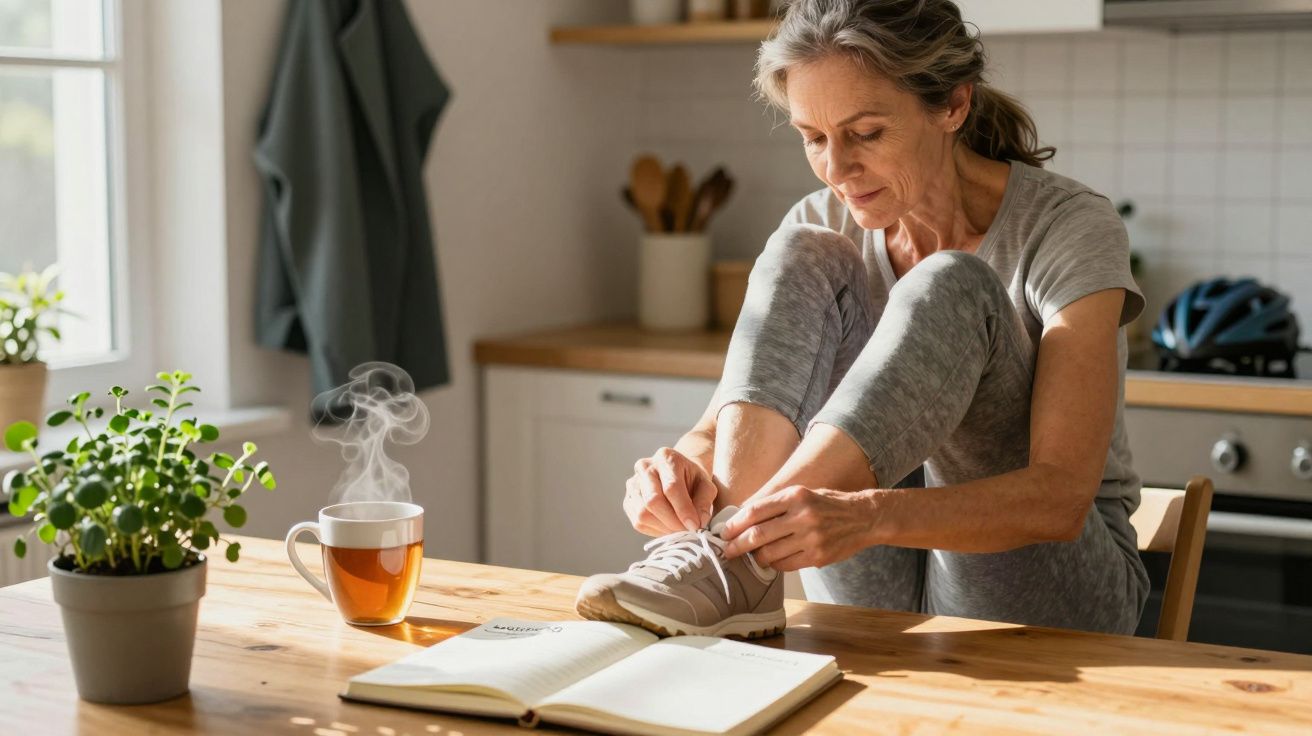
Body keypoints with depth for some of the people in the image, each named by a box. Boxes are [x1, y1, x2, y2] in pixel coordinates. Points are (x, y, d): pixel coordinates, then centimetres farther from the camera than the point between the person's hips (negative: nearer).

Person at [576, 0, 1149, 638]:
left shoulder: (1069, 228, -15)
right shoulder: (823, 227, 0)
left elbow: (1060, 495, -26)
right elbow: (715, 430, -7)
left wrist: (869, 515, -44)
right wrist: (684, 464, -33)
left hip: (1044, 599, -3)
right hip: (874, 599, 4)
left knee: (947, 288, -28)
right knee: (806, 258, -15)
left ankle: (736, 557, -38)